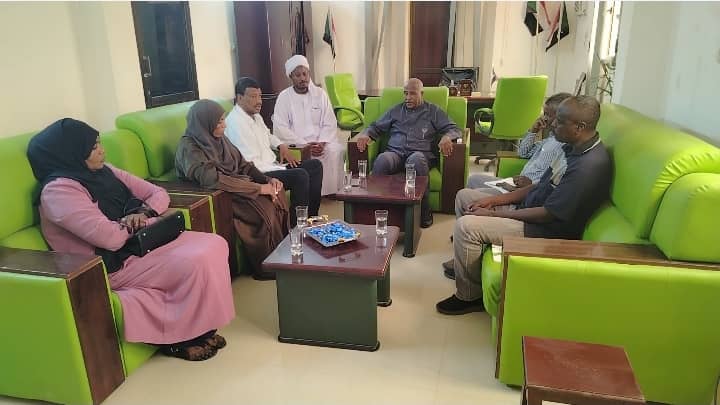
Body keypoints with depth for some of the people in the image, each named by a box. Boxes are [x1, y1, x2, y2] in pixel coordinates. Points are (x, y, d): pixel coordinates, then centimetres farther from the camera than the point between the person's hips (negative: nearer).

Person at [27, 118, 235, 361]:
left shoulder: (104, 172, 11)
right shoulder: (58, 189, -15)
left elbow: (159, 194, 12)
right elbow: (111, 238, -25)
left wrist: (144, 212, -10)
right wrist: (135, 222, -5)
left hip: (142, 242, 8)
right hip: (115, 264, -8)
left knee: (215, 244, -12)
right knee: (197, 262, -25)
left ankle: (200, 326, -4)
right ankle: (177, 336, -2)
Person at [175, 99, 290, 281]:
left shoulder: (219, 139, 6)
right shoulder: (189, 148, -19)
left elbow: (243, 165, 11)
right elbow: (212, 180, -33)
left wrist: (268, 179, -8)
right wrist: (259, 188, -32)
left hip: (235, 186, 8)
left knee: (276, 193, -13)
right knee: (264, 207, -27)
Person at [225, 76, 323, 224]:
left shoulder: (255, 115, 11)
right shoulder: (236, 122, -19)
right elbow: (251, 165, -23)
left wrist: (281, 145, 12)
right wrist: (281, 169, -17)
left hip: (271, 166, 11)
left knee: (315, 165, 6)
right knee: (300, 175, -28)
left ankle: (311, 218, 9)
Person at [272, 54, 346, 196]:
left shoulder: (320, 93, 8)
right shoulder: (284, 97, 0)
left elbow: (329, 123, 3)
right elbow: (280, 129, -8)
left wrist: (322, 142, -16)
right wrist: (304, 145, -17)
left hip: (320, 141, 2)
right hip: (297, 144, -2)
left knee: (337, 150, -25)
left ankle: (332, 190, -11)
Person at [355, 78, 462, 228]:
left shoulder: (433, 111, 19)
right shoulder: (395, 111, 27)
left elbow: (454, 128, 11)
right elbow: (376, 127, 28)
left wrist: (446, 137, -14)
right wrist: (365, 134, 4)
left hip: (421, 153, -2)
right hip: (395, 152, 2)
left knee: (416, 160, -41)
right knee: (382, 160, -36)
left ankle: (424, 212, -31)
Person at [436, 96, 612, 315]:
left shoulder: (590, 165, -27)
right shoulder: (574, 148, 4)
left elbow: (548, 214, -25)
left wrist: (494, 214, -17)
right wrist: (495, 200, 2)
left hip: (547, 230, -10)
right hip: (527, 207, 10)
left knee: (466, 225, -23)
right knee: (464, 196, 11)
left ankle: (469, 297, -3)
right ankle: (464, 259, 24)